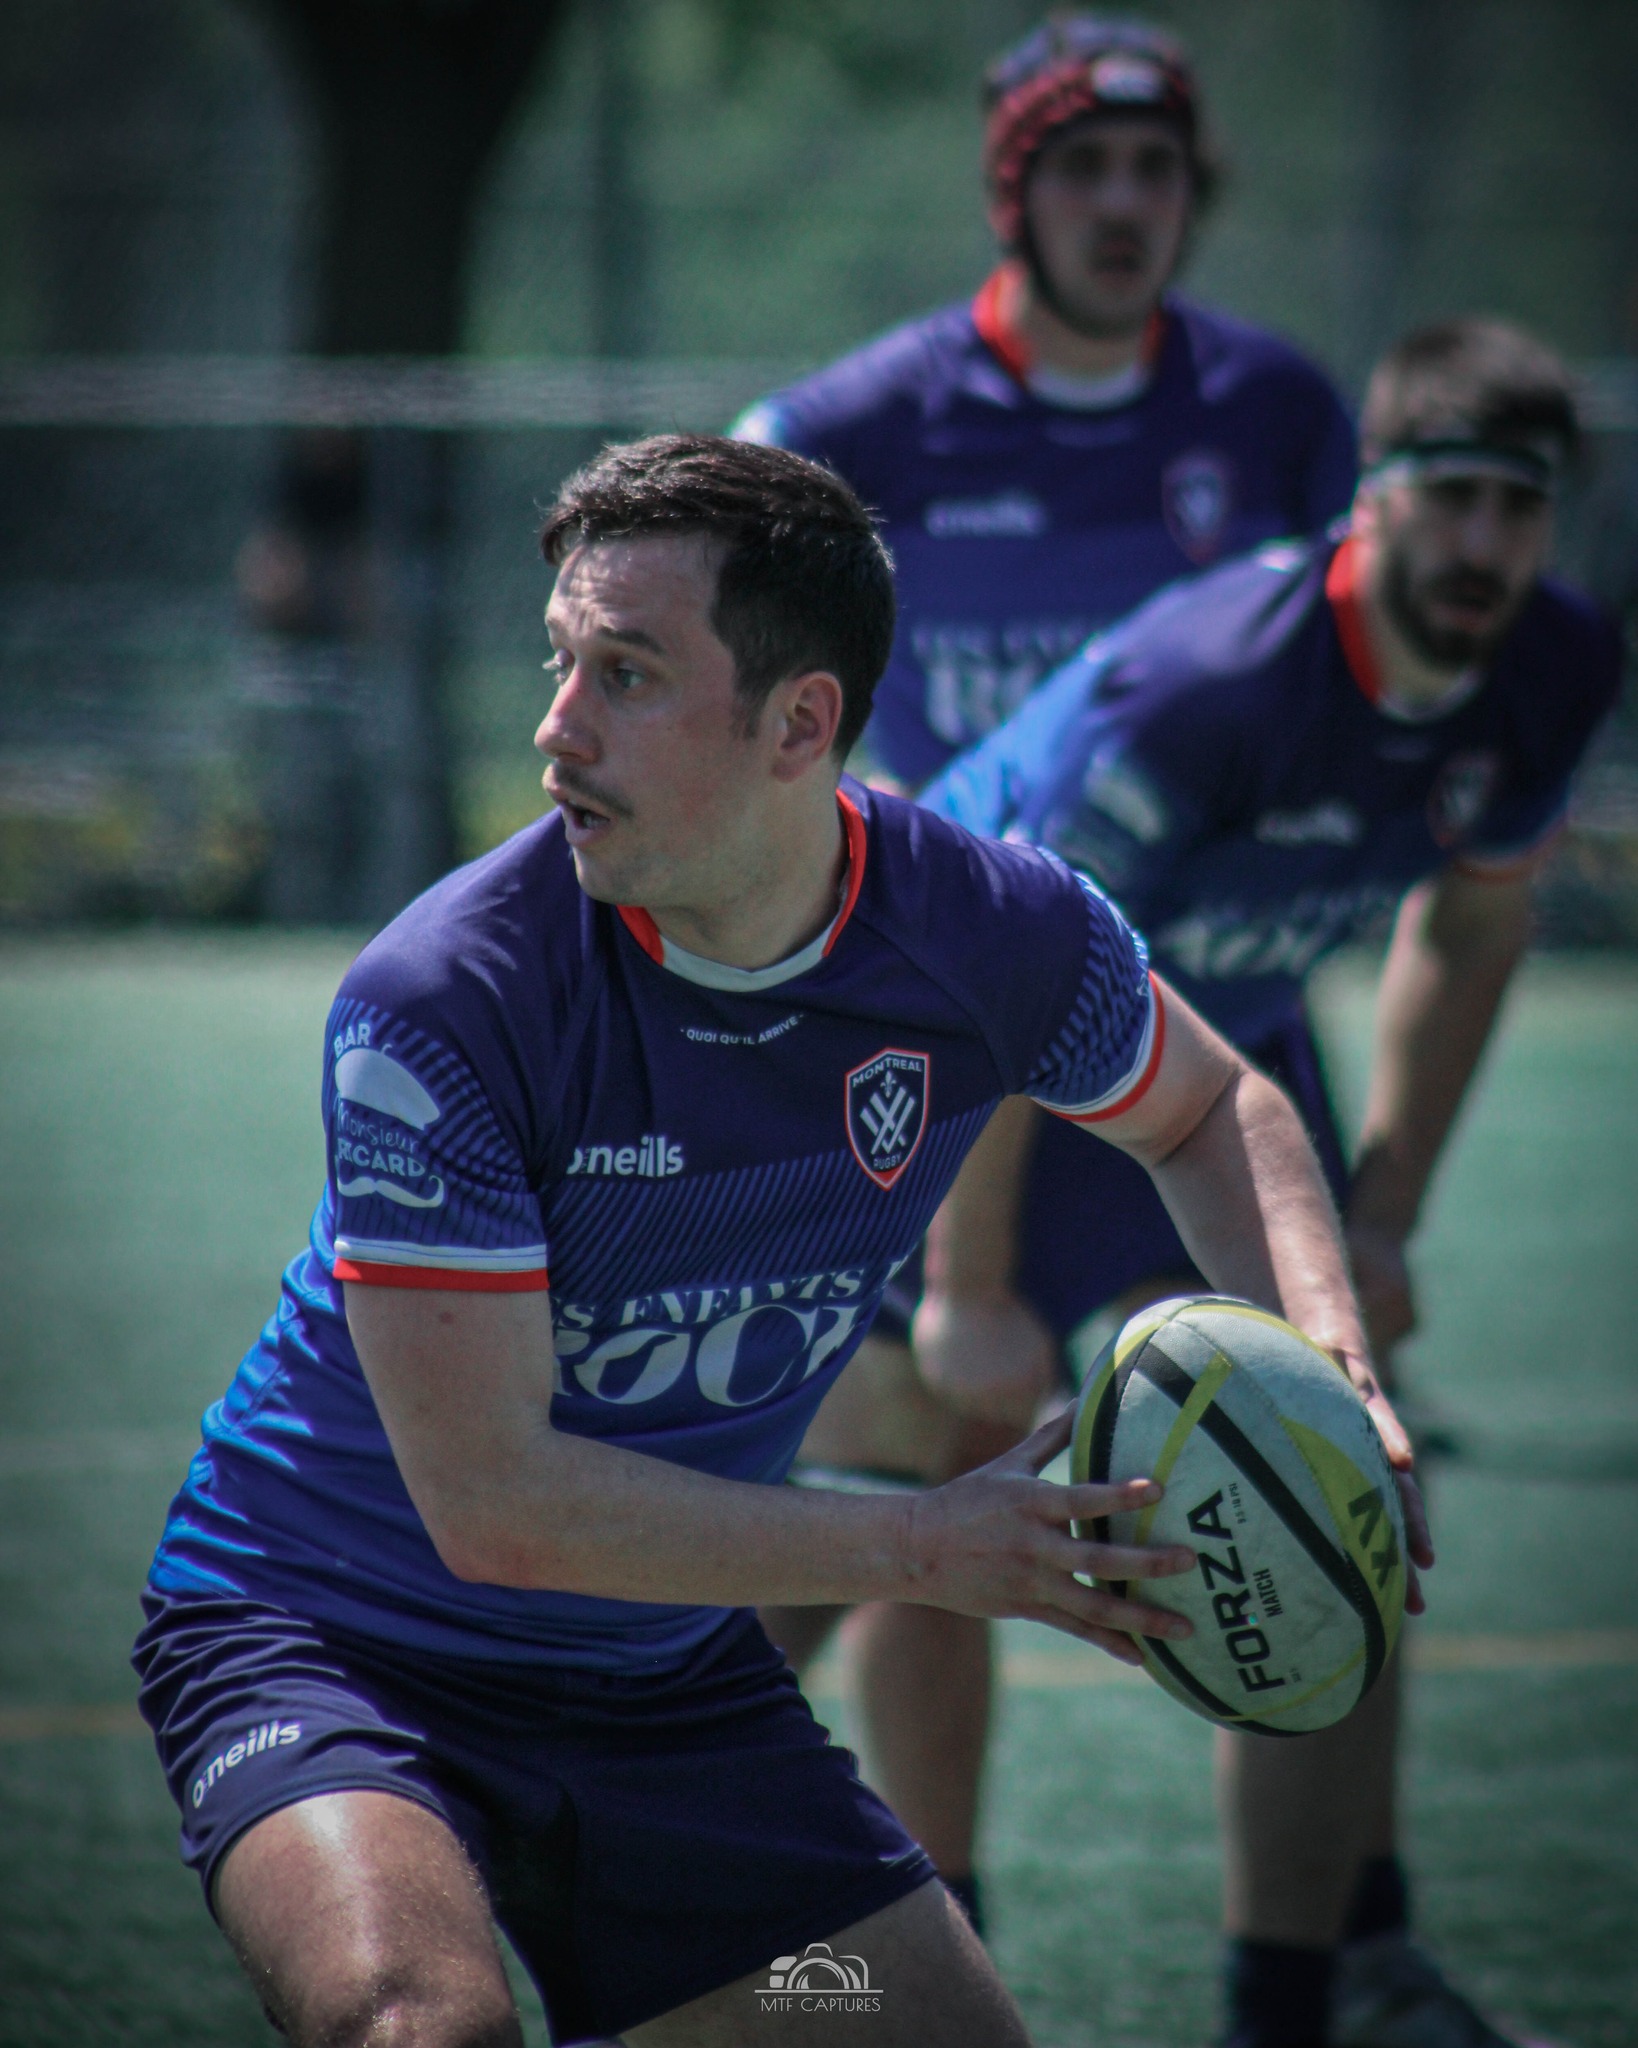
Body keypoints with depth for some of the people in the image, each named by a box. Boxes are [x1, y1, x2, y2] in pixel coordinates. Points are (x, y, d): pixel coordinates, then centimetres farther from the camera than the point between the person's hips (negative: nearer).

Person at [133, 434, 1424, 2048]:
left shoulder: (994, 930, -12)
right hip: (331, 1645, -5)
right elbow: (491, 1501, -26)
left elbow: (1209, 1109, 12)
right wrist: (923, 1551, -26)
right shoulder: (439, 1003, -25)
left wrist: (1325, 1367, -8)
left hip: (670, 1675, 5)